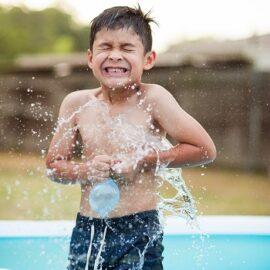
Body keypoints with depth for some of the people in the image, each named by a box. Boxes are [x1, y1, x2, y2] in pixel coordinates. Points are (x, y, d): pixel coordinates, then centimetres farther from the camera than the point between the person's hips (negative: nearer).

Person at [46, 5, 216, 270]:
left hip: (139, 234, -3)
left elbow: (205, 150, -9)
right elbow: (54, 164, 8)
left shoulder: (152, 99, -10)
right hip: (86, 231, 4)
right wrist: (86, 170, -12)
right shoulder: (76, 104, 0)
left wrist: (144, 160, -12)